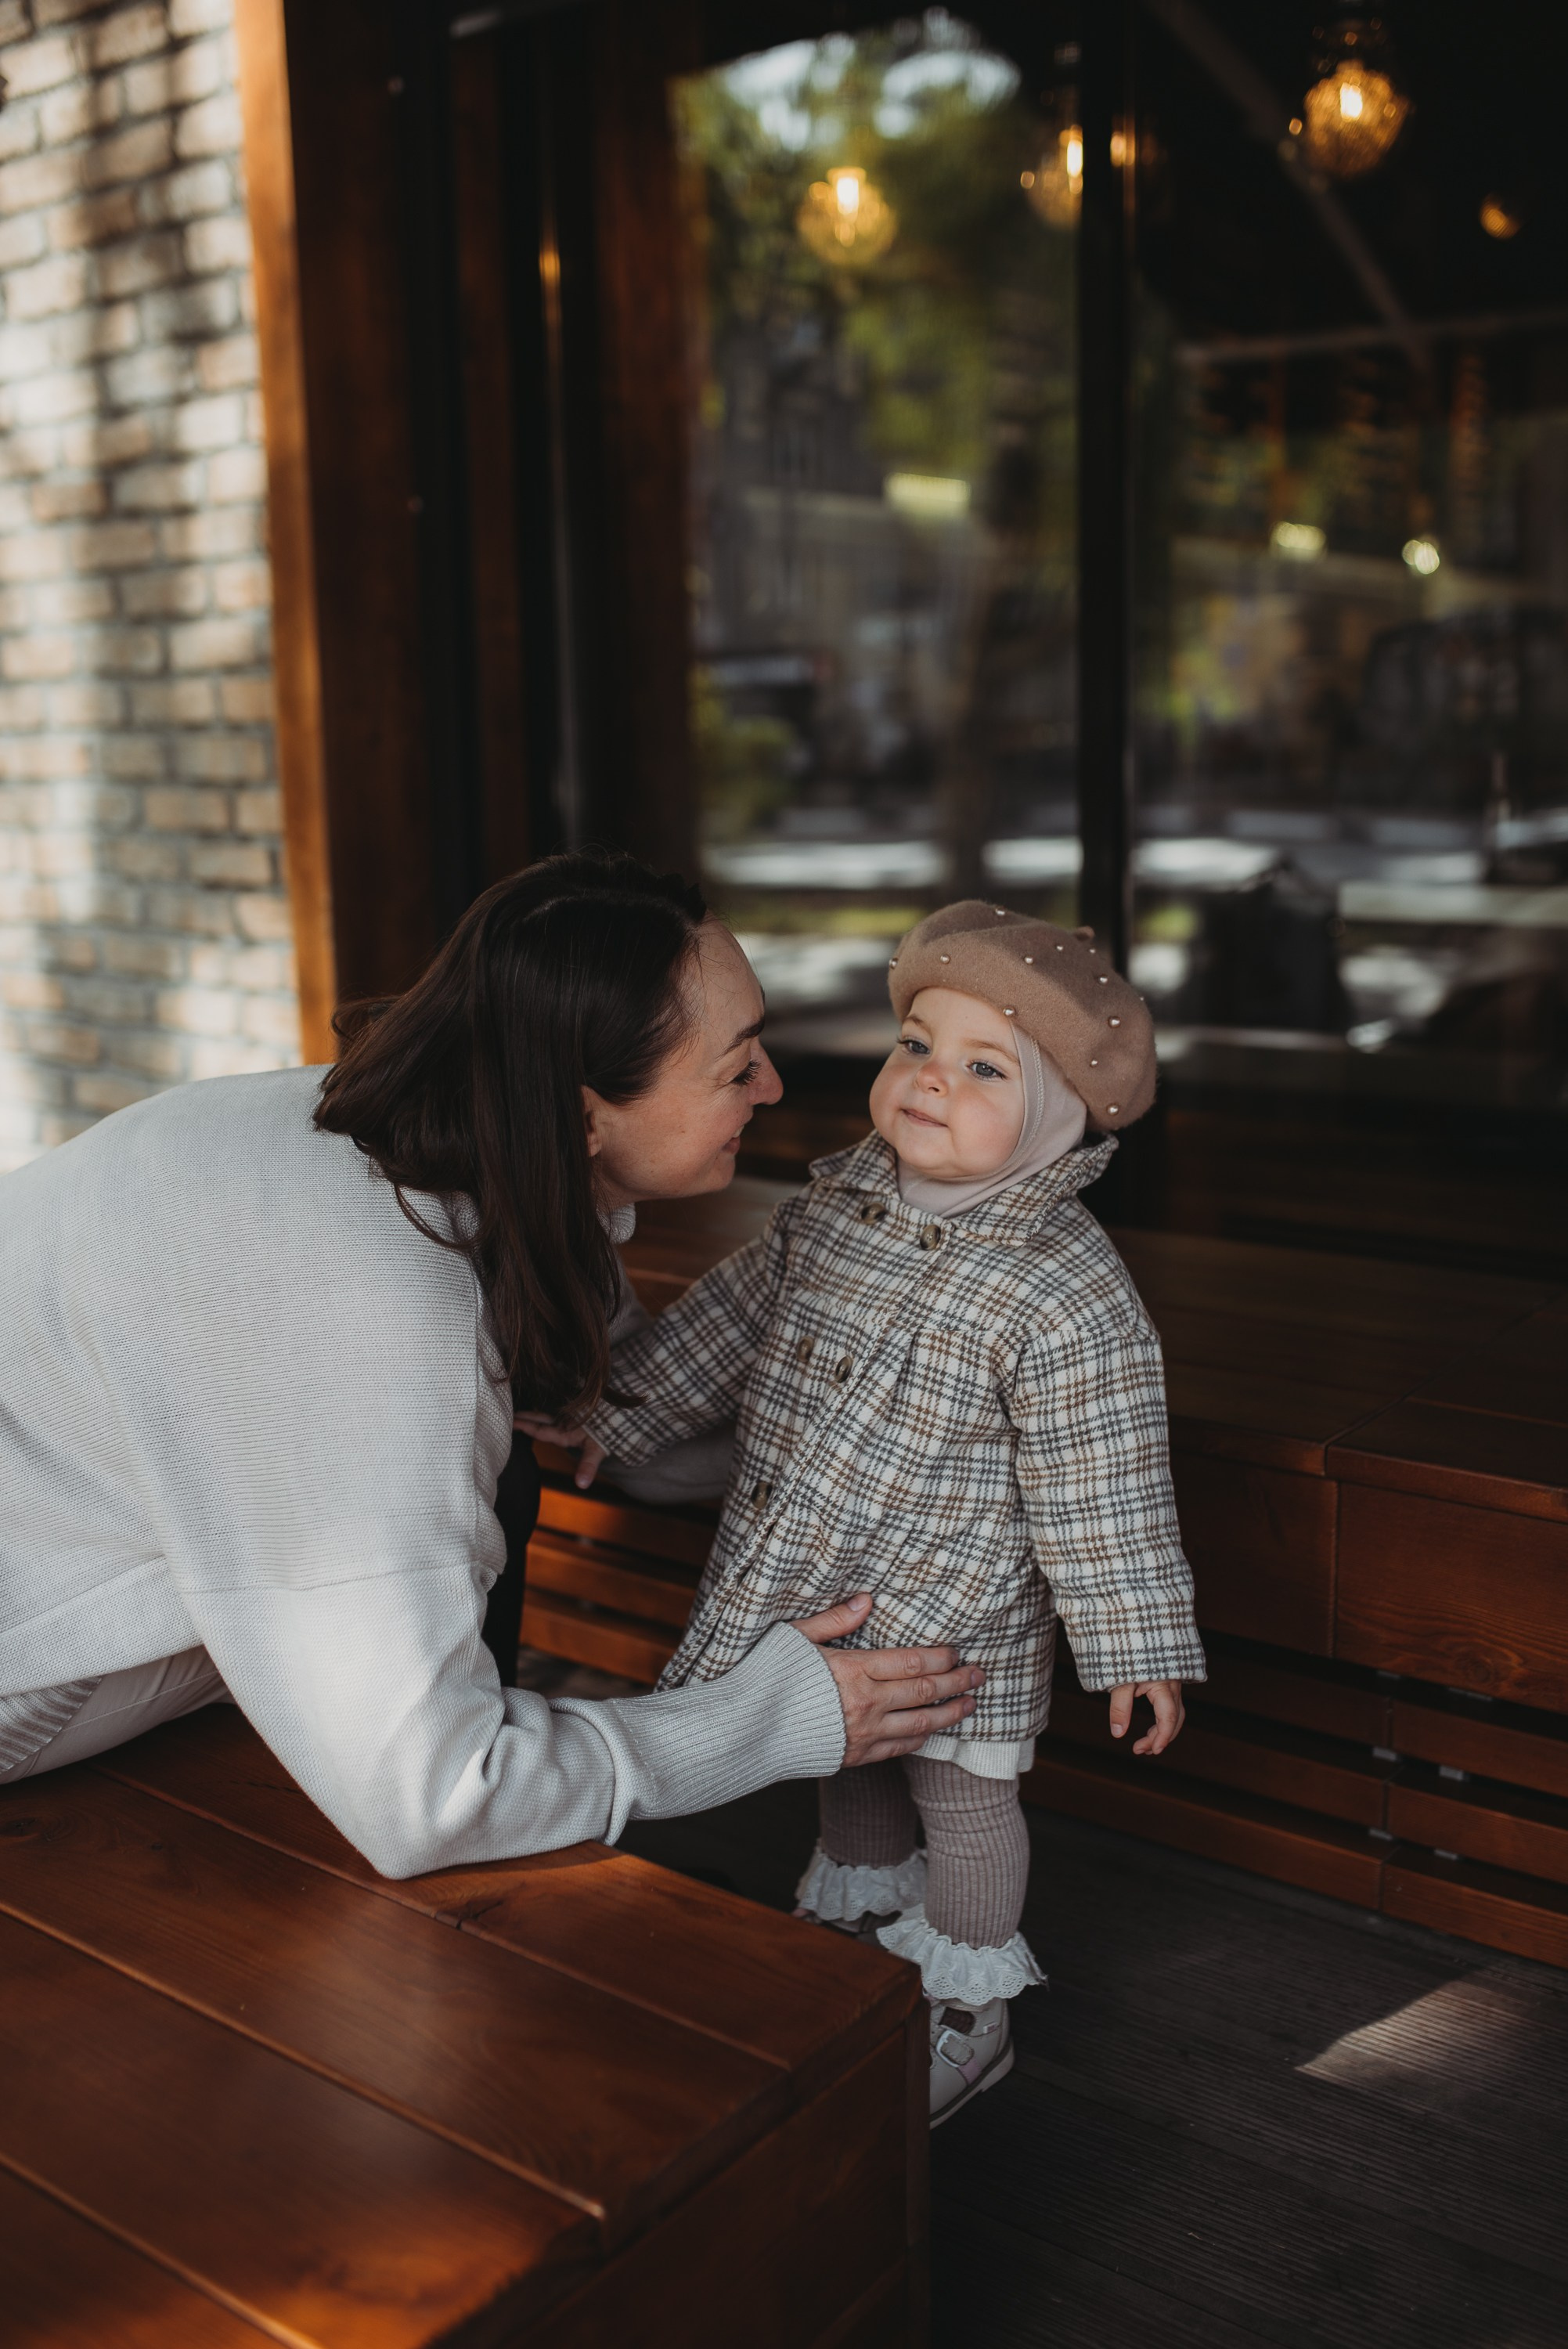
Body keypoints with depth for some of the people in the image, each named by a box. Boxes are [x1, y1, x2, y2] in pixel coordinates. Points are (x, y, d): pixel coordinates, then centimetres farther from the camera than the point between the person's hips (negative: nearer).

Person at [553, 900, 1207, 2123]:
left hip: (955, 1614, -6)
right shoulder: (840, 1194, -6)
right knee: (849, 1762, 26)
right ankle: (860, 1928, 52)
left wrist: (1138, 1649, -14)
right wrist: (614, 1417, 9)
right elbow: (734, 1314, 6)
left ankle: (967, 2016, 36)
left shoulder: (1071, 1296, -26)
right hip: (813, 1580, 6)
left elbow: (1102, 1494, -20)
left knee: (961, 1795, 14)